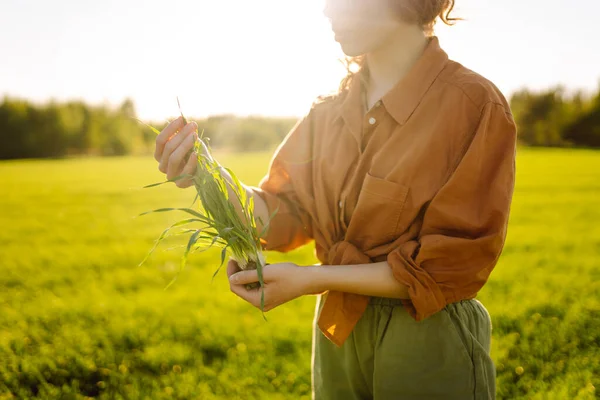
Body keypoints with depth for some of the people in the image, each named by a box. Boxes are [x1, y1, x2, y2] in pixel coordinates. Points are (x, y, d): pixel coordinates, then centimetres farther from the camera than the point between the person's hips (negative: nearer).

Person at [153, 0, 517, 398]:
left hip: (428, 347, -5)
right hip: (337, 334, 5)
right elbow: (286, 216, -2)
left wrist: (312, 279, -22)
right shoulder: (331, 108, -1)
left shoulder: (476, 105, -17)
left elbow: (453, 266, -18)